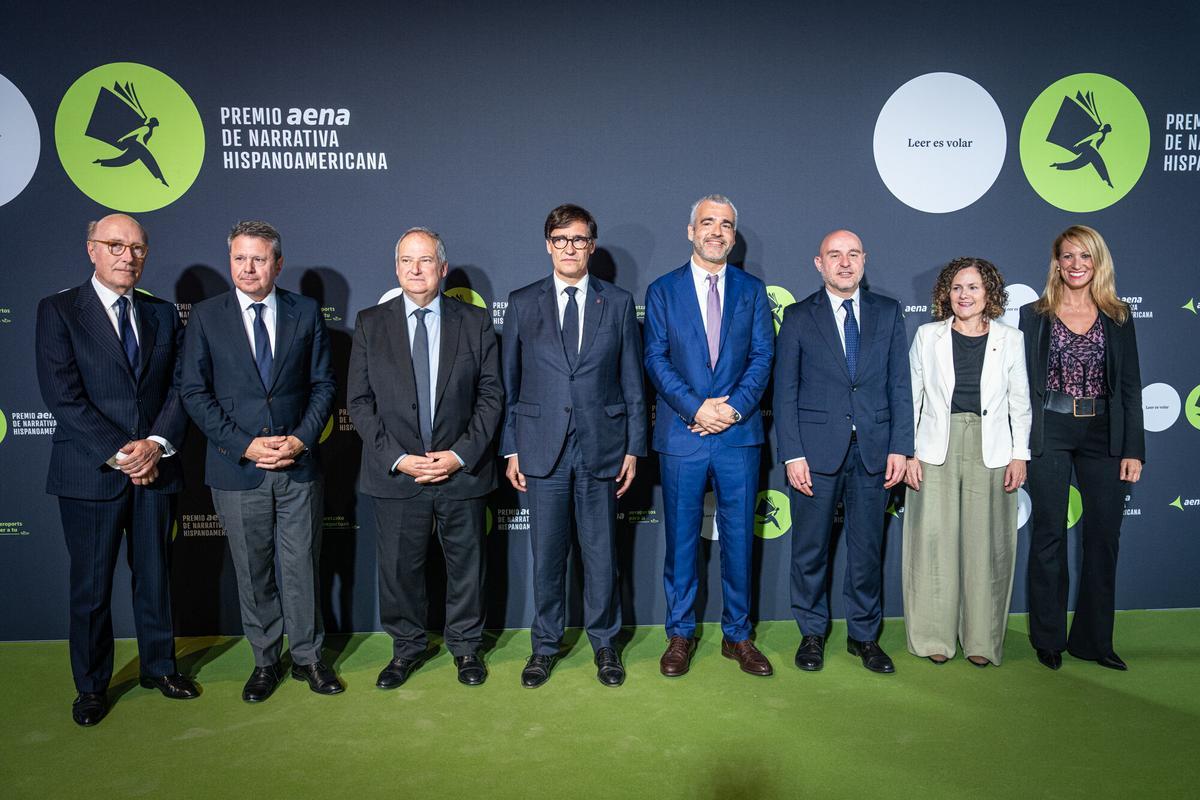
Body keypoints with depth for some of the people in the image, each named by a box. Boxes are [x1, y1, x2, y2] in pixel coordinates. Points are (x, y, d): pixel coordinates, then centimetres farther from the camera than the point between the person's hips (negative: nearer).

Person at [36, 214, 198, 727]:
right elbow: (63, 395, -11)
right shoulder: (58, 311, -3)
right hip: (90, 473, -3)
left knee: (154, 575, 14)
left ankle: (159, 666, 31)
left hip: (155, 468, 3)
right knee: (91, 584, 9)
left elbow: (179, 387, 3)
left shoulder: (163, 314, 9)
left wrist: (157, 444, -12)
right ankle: (91, 685, 26)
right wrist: (118, 453, -16)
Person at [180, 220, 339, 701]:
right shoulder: (205, 317, 0)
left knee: (302, 567, 8)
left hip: (298, 464, 0)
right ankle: (265, 661, 27)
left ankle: (308, 656, 25)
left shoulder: (306, 313, 3)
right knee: (252, 572, 11)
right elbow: (195, 393, -2)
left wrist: (301, 439, -10)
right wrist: (244, 445, -12)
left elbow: (322, 385, 4)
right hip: (237, 466, 0)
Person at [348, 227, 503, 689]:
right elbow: (359, 401, 0)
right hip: (395, 474, 1)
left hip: (462, 472, 0)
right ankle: (407, 647, 33)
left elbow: (491, 395, -1)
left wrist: (461, 454, -12)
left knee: (466, 564, 12)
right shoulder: (370, 324, 3)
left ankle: (465, 646, 33)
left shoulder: (476, 322, 2)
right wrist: (396, 458, -11)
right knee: (399, 567, 12)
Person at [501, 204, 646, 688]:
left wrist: (634, 447, 2)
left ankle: (605, 643, 27)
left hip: (601, 446, 0)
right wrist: (510, 449, 3)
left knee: (601, 552, 8)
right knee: (547, 552, 8)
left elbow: (632, 380, 6)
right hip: (543, 447, 0)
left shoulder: (618, 303, 5)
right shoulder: (522, 303, 5)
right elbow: (509, 382, 6)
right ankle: (545, 646, 26)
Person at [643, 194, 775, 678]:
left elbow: (762, 356, 2)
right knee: (681, 539, 7)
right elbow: (656, 358, -2)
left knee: (738, 538, 8)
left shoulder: (752, 290, 10)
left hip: (739, 433, 1)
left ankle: (737, 634, 22)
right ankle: (680, 634, 21)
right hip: (682, 434, -1)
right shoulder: (662, 291, 6)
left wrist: (733, 406, -12)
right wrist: (696, 407, -14)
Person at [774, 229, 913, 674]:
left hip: (874, 449, 2)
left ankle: (864, 634, 25)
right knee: (810, 548, 6)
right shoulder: (799, 317, 3)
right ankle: (812, 633, 23)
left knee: (868, 548, 10)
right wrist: (792, 455, -8)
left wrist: (900, 447, -1)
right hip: (816, 450, -2)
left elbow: (900, 385, 7)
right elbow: (785, 391, -1)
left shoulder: (888, 313, 9)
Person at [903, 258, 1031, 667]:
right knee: (934, 541, 2)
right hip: (936, 450, 0)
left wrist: (1019, 455, 1)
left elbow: (1020, 402, 7)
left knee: (987, 544, 5)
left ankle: (981, 640, 18)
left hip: (991, 452, 1)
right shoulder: (928, 336, 4)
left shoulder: (1010, 339, 5)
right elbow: (910, 398, 4)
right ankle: (934, 636, 15)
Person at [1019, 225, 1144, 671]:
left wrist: (1133, 449, -1)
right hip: (1049, 434, -2)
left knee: (1103, 537, 6)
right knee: (1049, 535, 5)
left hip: (1103, 435, 2)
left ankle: (1093, 640, 20)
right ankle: (1049, 638, 18)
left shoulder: (1118, 318, 7)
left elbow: (1130, 386, 5)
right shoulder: (1034, 315, 3)